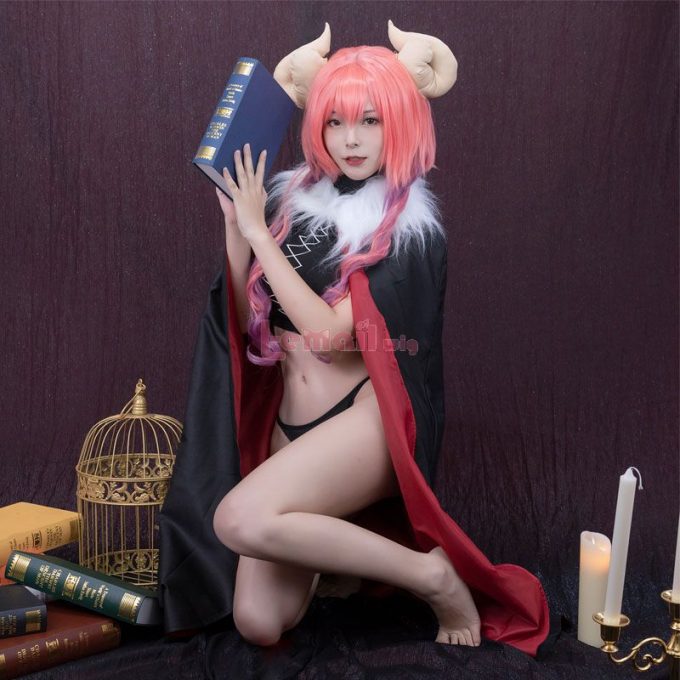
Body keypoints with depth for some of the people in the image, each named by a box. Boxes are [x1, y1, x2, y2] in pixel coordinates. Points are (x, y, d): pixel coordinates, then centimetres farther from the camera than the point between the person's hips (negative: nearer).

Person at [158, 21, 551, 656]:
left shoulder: (410, 228, -8)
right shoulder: (298, 198, 7)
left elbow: (329, 330, -19)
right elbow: (253, 322, 9)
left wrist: (257, 230, -13)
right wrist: (234, 223, -2)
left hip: (366, 417, -5)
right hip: (288, 421, 6)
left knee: (240, 519, -32)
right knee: (258, 623, -7)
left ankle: (433, 575, -13)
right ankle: (334, 530, 25)